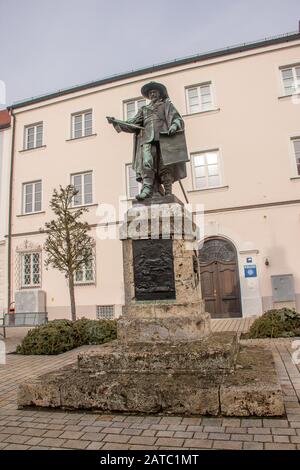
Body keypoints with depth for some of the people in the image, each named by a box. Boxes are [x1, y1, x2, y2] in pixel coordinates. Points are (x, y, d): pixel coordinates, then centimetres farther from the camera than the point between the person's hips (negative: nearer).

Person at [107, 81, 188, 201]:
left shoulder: (167, 105, 24)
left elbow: (177, 119, 10)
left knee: (165, 166, -11)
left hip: (163, 138, -2)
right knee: (147, 163, -19)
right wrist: (116, 122, 7)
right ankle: (147, 189, -26)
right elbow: (132, 124, 21)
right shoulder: (144, 109, 31)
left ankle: (168, 194, -11)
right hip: (147, 139, 2)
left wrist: (174, 125, -13)